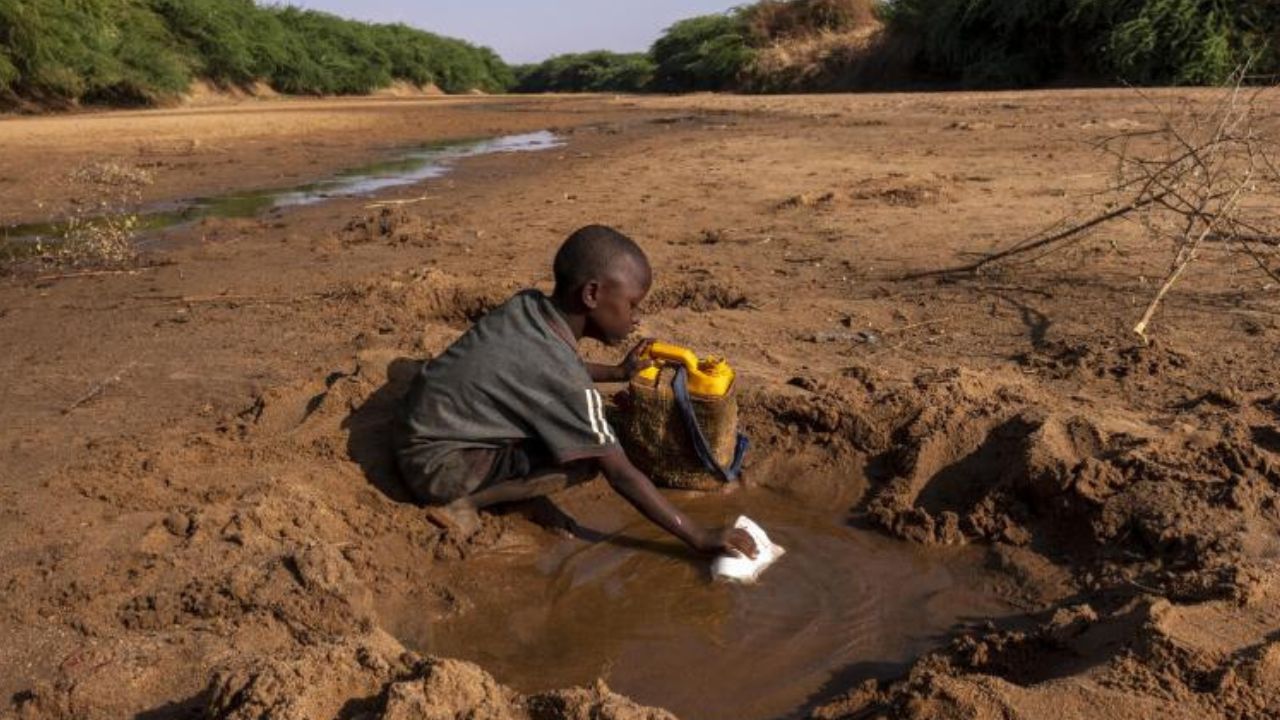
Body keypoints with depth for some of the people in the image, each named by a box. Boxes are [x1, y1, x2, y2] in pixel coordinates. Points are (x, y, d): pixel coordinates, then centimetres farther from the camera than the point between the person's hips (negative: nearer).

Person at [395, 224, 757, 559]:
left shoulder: (528, 305, -6)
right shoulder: (563, 377, -27)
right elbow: (621, 475, -22)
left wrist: (617, 372, 13)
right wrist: (700, 538, -17)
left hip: (427, 422, 9)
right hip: (435, 465, -8)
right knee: (585, 460, -18)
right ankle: (463, 500, -9)